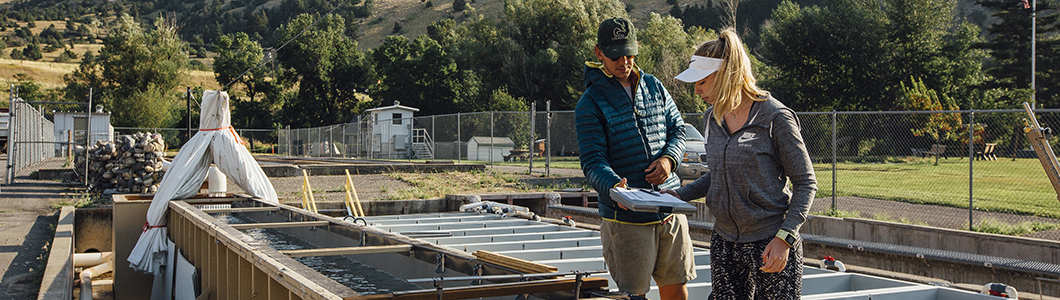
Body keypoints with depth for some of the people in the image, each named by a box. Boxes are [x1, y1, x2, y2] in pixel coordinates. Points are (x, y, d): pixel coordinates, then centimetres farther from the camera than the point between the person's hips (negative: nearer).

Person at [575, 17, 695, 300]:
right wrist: (614, 186, -34)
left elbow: (678, 129, 18)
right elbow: (593, 161, -13)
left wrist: (669, 158, -4)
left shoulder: (654, 86, 11)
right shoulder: (591, 102, -6)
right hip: (625, 217, -5)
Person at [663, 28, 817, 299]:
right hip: (724, 244, 6)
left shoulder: (775, 117, -11)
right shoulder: (712, 118, 9)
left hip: (771, 246, -6)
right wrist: (680, 195, 7)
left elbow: (805, 183, -8)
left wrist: (785, 238, -16)